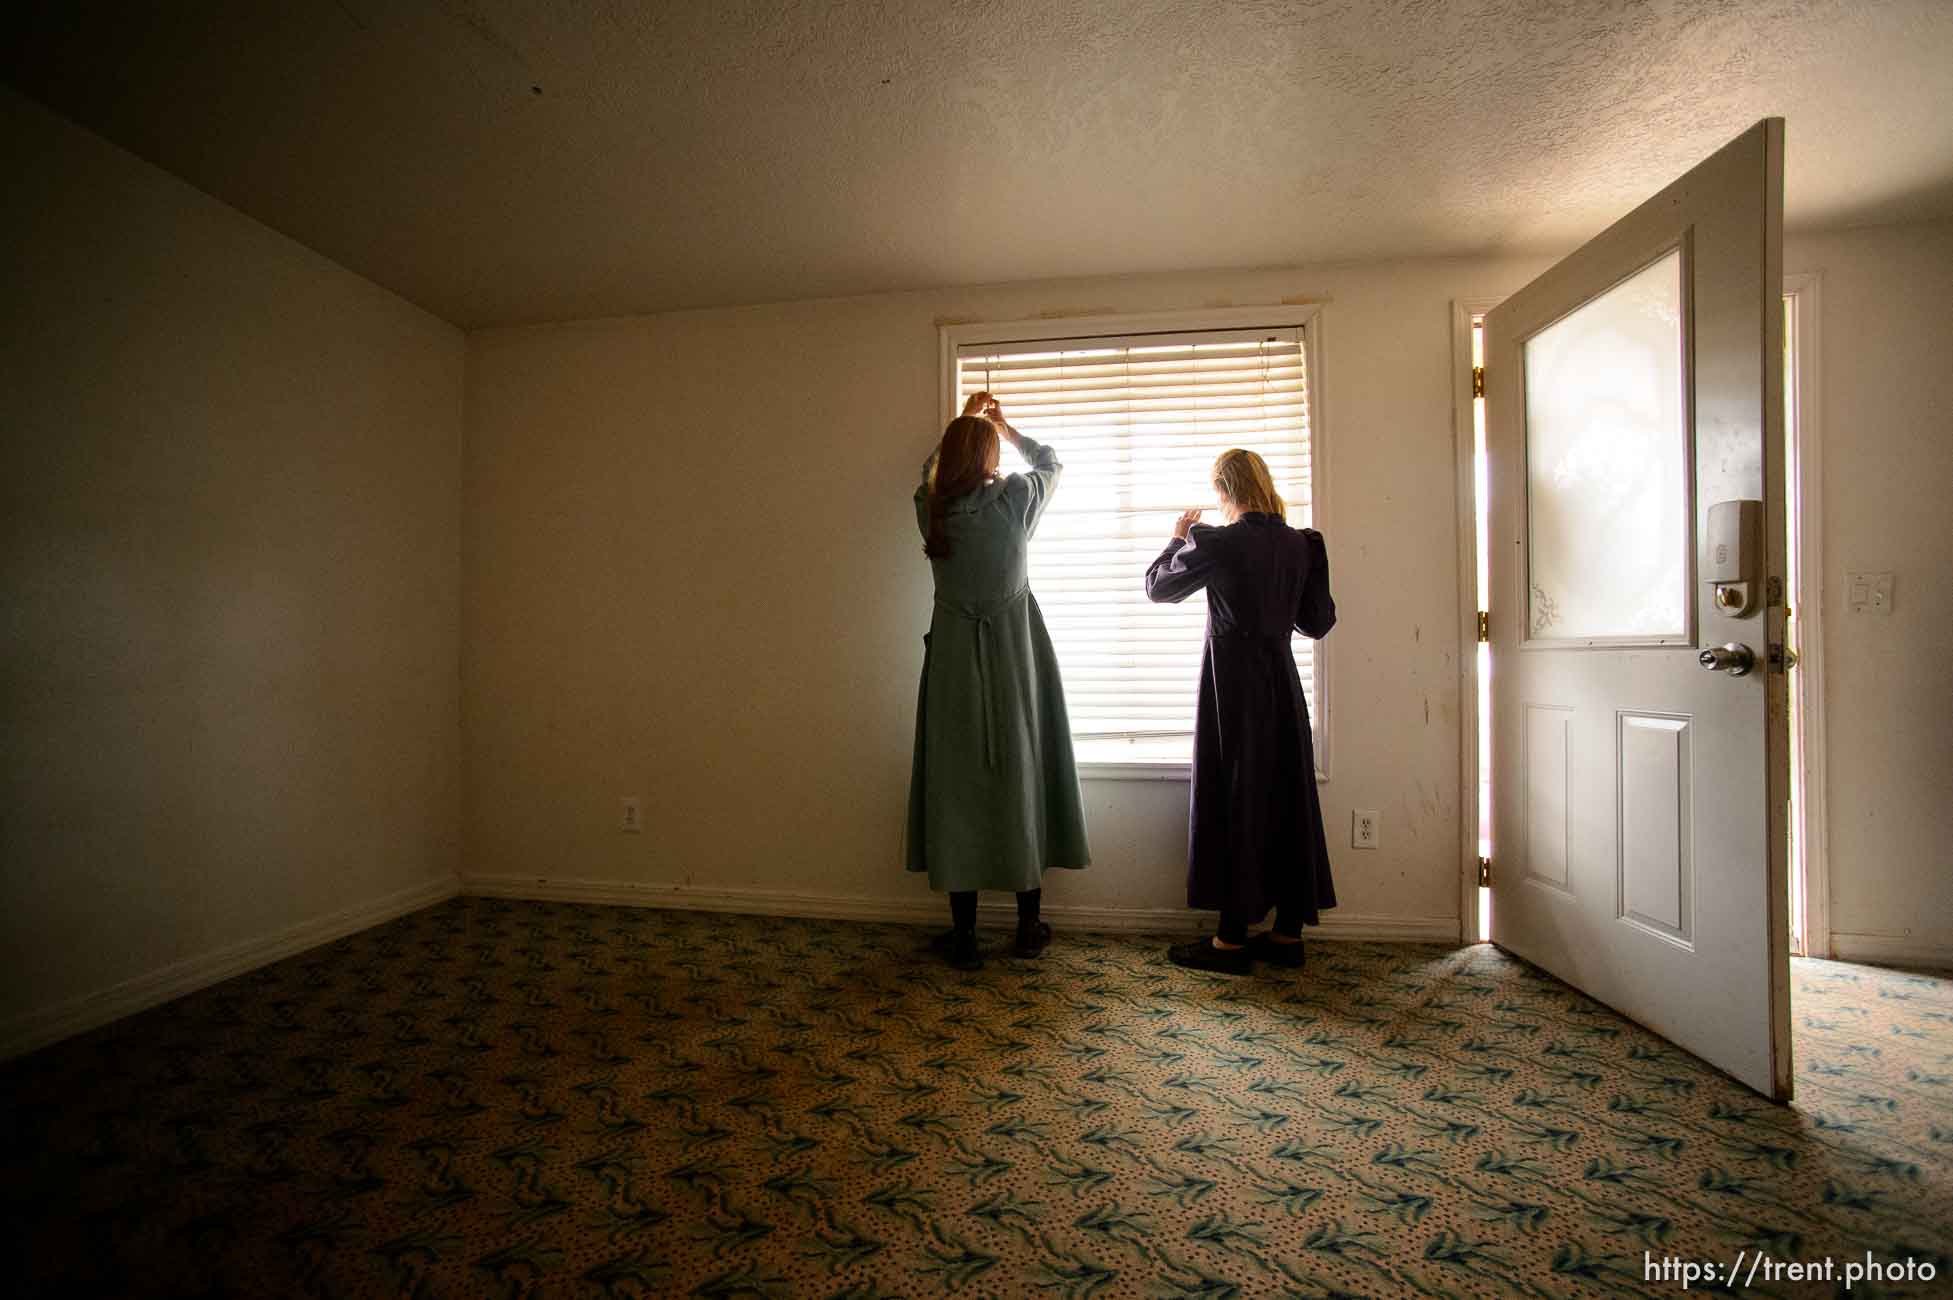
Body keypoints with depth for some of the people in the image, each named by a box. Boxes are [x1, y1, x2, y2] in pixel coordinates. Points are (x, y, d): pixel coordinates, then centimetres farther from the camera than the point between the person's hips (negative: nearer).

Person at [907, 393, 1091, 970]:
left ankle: (963, 934, 14)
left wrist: (964, 422, 36)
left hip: (953, 657, 1)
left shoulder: (930, 505, -1)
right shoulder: (1015, 498, -6)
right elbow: (1051, 461, 16)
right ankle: (1029, 926, 21)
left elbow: (934, 467, 24)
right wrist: (1003, 425, 29)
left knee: (955, 783, 6)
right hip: (1014, 656, -1)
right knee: (1022, 777, 9)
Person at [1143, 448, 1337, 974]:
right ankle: (1288, 932, 22)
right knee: (1287, 798, 11)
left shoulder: (1218, 542, -11)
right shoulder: (1300, 544, 5)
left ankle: (1233, 939, 8)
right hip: (1282, 681, 6)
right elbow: (1319, 621, 10)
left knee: (1234, 801, 1)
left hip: (1232, 682, -6)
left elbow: (1157, 586, 1)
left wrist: (1179, 539, 15)